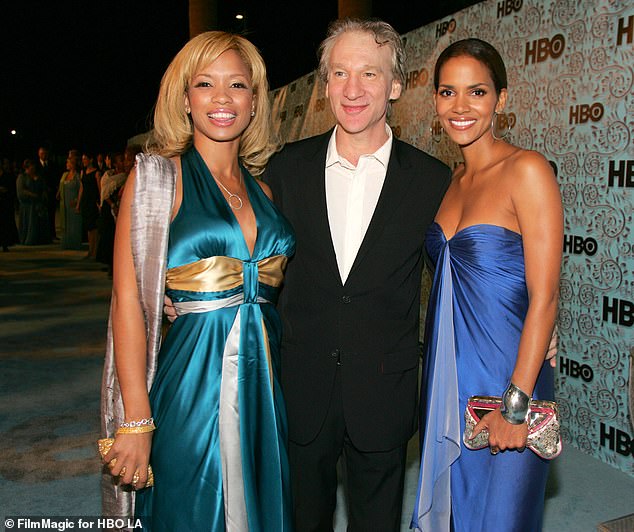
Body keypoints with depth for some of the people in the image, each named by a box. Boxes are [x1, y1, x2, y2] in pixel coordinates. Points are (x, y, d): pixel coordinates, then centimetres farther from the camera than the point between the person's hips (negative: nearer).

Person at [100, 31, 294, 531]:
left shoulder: (262, 189, 9)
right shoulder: (158, 176, -6)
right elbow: (128, 300, -11)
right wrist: (135, 421, -14)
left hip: (264, 384, 5)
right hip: (189, 381, -5)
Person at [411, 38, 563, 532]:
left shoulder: (527, 170, -14)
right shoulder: (454, 180, 7)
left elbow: (544, 296, -17)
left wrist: (516, 402, -19)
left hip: (504, 375, -6)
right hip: (448, 373, 6)